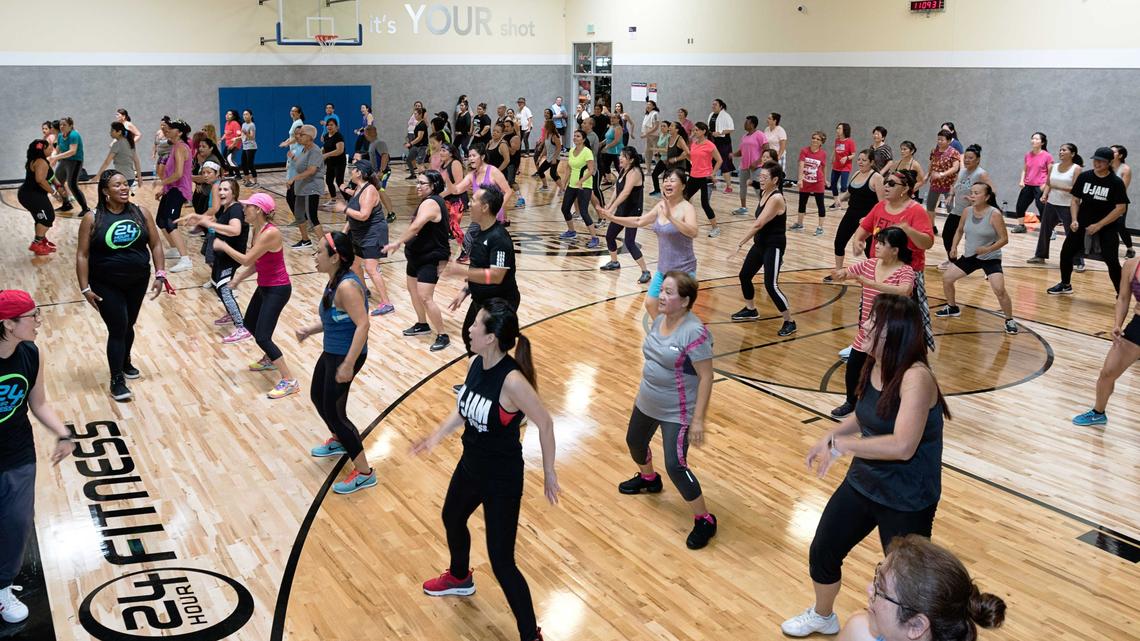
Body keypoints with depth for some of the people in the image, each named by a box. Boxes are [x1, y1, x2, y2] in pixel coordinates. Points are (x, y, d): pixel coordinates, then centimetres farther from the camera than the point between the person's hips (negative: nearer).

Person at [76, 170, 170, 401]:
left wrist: (159, 275, -5)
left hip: (137, 281, 3)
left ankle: (125, 362, 43)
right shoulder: (92, 219, -11)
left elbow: (155, 245, 2)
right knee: (117, 329, -5)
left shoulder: (141, 213, -3)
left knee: (128, 325, 17)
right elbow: (82, 255, -9)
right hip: (106, 285, -3)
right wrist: (85, 288, -13)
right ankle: (117, 380, 6)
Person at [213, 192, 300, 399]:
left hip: (277, 290, -10)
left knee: (262, 337, -13)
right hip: (264, 287, 10)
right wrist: (240, 277, 2)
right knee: (249, 322, 27)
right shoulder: (257, 229, 3)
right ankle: (269, 359, 49)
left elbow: (246, 259, -23)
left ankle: (289, 381, -7)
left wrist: (223, 246, -11)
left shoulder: (271, 233, -26)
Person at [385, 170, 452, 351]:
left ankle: (442, 336, -7)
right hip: (418, 255, 11)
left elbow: (415, 227, -32)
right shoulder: (432, 200, 11)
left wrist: (398, 243, -33)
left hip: (431, 258, -11)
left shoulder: (430, 203, -22)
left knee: (425, 297, -15)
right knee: (412, 289, 22)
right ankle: (422, 324, 40)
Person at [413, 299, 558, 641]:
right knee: (452, 519, 33)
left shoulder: (512, 380, -31)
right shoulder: (475, 364, -8)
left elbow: (544, 424, -21)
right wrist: (437, 435, 3)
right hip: (470, 466, 9)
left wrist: (549, 473, -11)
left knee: (501, 563, -3)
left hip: (503, 479, -9)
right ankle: (460, 578, 64)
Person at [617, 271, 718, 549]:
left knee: (675, 466, -12)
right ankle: (648, 479, 60)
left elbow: (706, 377, -24)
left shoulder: (694, 333, -27)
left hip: (676, 413, -9)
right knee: (635, 442, 27)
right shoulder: (659, 319, -2)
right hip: (647, 404, 9)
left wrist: (698, 420, -24)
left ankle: (705, 521, 8)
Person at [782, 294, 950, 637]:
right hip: (862, 484, 8)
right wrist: (831, 435, 1)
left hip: (907, 501, -8)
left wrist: (840, 445, -30)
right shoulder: (874, 365, -3)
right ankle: (822, 617, 48)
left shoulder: (916, 377, -29)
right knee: (822, 553, 20)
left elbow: (902, 446, -37)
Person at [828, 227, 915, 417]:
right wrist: (840, 274, -20)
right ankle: (851, 402, 40)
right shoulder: (869, 264, 1)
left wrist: (871, 283, -43)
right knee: (852, 369, 15)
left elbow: (904, 291, -38)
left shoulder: (905, 272, -17)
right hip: (865, 333, 6)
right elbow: (842, 274, 6)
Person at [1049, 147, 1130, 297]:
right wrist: (1074, 220, -10)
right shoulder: (1084, 177, -3)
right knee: (1066, 252, 6)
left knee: (1112, 261, -9)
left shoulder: (1116, 182, -13)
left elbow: (1120, 208, -14)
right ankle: (1065, 285, 27)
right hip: (1082, 224, 4)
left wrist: (1098, 225, -18)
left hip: (1107, 228, -4)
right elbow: (1075, 200, 5)